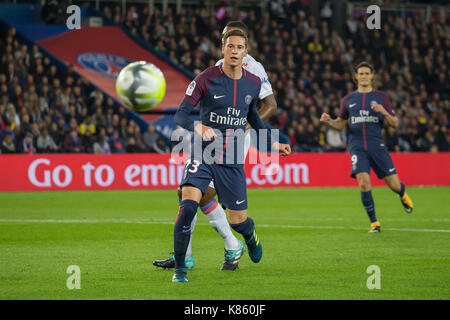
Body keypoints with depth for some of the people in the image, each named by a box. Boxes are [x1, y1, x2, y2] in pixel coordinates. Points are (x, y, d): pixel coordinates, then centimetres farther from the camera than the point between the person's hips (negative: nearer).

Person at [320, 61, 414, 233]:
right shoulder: (348, 100, 12)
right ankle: (374, 222, -3)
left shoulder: (381, 97, 8)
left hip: (377, 146, 0)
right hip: (357, 146, 0)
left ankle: (403, 195, 37)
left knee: (394, 185, -2)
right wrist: (329, 121, -2)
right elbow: (341, 123, 20)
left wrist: (383, 112, -13)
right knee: (363, 183, -18)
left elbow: (394, 124, 6)